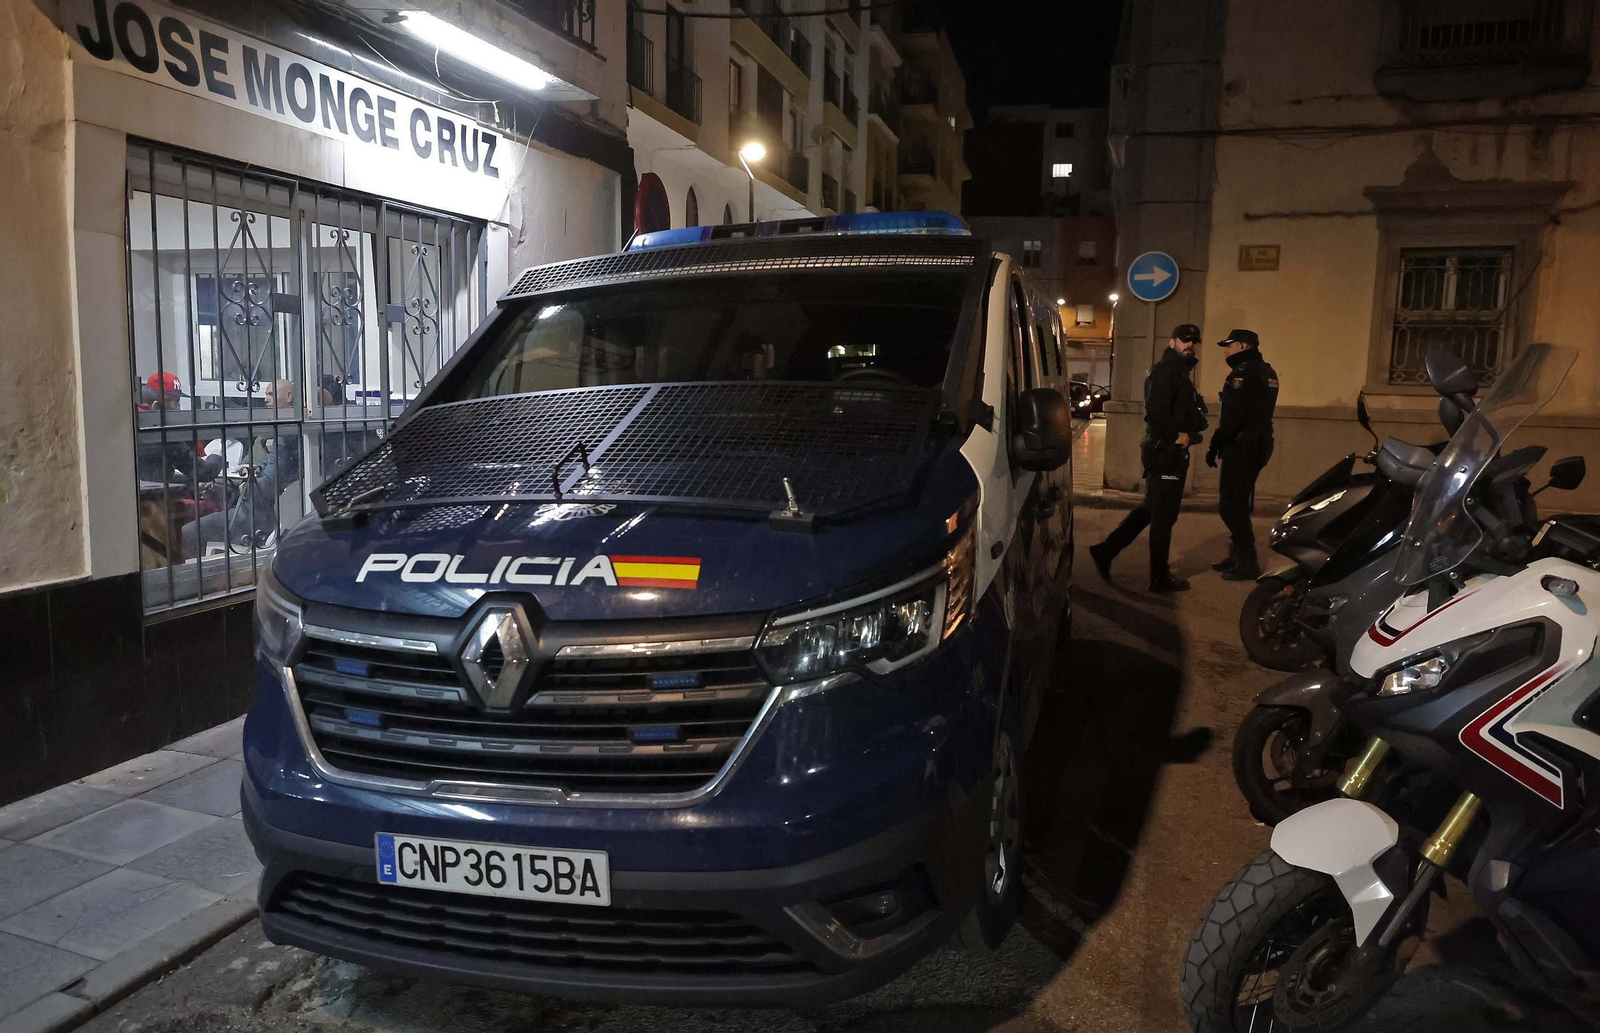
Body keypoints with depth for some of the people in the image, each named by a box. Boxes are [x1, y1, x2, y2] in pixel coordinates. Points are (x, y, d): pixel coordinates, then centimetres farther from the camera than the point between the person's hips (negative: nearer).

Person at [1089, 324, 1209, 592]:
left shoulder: (1179, 373, 19)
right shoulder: (1165, 371, -13)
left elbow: (1191, 414, 19)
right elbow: (1156, 409, -26)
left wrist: (1190, 434, 1)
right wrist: (1176, 436, -18)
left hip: (1171, 452, 10)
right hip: (1165, 452, -10)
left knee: (1151, 510, 17)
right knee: (1163, 516, -1)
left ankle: (1105, 551, 18)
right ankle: (1160, 578, 9)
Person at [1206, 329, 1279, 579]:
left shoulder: (1244, 372, -14)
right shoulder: (1267, 372, 16)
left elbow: (1232, 415, -21)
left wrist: (1215, 445, -16)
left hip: (1241, 446, -10)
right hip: (1259, 443, 10)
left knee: (1230, 505, -6)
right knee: (1239, 502, 17)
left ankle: (1248, 563, -6)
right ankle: (1237, 556, 24)